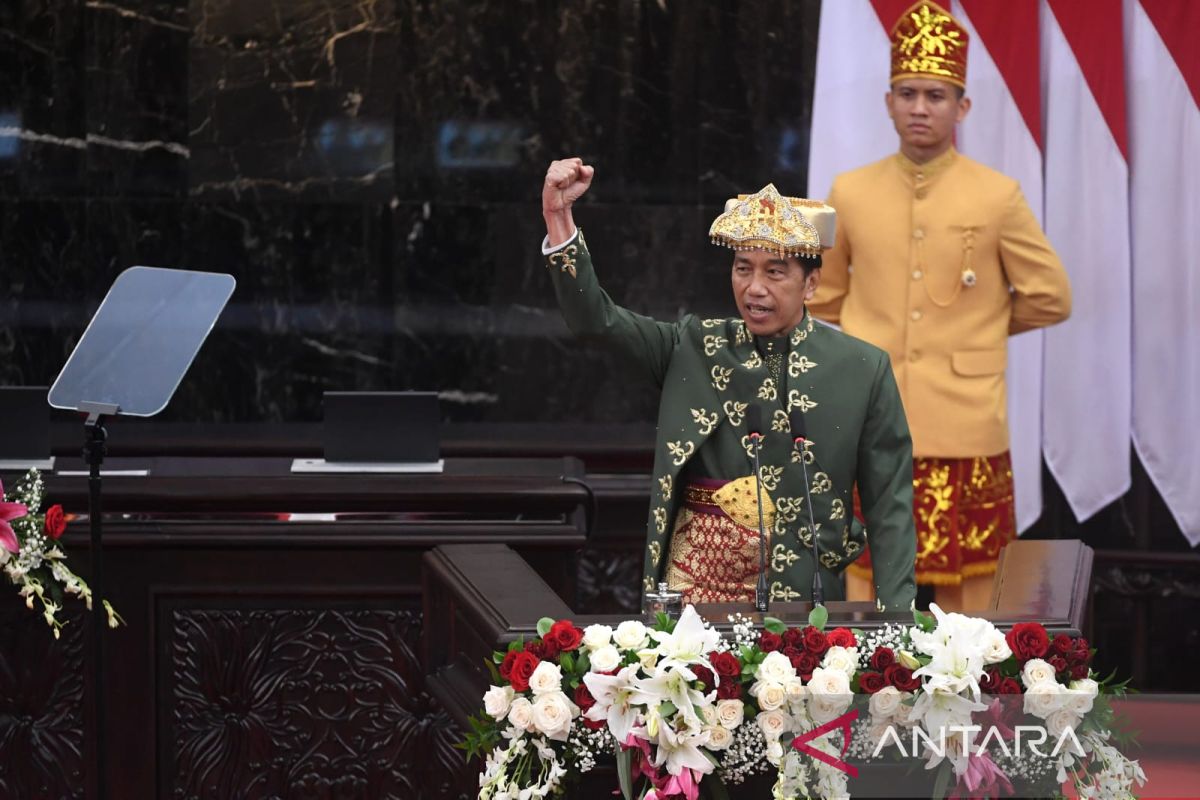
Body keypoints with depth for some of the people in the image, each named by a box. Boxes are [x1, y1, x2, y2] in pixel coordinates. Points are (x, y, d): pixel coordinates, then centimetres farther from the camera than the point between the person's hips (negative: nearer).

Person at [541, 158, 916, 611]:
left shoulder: (863, 370, 2)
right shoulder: (694, 348, 8)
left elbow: (888, 505, 2)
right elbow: (595, 319, -1)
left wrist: (894, 618, -6)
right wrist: (559, 216, -14)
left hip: (800, 602, -1)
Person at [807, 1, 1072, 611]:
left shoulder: (998, 197, -1)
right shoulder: (850, 194, 5)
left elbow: (1050, 298, 7)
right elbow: (823, 301, 18)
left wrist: (976, 329, 11)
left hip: (966, 435, -2)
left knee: (967, 595, 2)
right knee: (869, 587, 3)